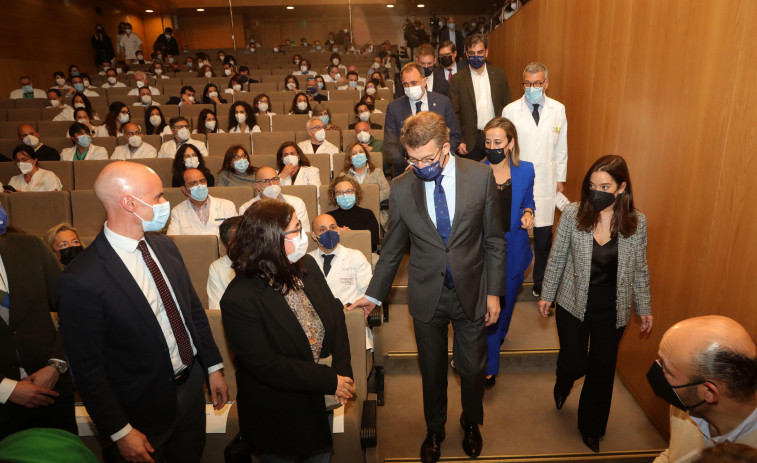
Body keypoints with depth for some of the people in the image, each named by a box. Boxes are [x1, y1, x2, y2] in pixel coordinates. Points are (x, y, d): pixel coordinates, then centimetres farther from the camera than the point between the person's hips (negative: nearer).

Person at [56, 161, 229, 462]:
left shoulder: (165, 247, -3)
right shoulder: (81, 280, -24)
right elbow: (87, 368, -17)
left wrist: (213, 368, 8)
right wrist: (120, 432, -12)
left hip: (192, 388, 6)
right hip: (143, 411, -6)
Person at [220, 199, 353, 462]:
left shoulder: (307, 265, -8)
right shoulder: (239, 299, -27)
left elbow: (334, 312, -2)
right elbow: (266, 366, -26)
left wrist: (342, 371, -12)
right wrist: (331, 381, -24)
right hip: (279, 415, -5)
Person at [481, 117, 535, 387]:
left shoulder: (526, 170, -3)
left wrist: (528, 213, -8)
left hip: (514, 250, 3)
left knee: (506, 301, 21)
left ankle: (498, 336, 54)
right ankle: (490, 366, 18)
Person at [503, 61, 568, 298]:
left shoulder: (558, 110, 4)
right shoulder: (510, 111, -2)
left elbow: (561, 147, 10)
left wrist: (561, 178, 10)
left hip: (546, 183, 2)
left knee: (544, 236, 5)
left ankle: (540, 282, 23)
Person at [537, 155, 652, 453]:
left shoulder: (637, 223, -10)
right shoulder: (572, 214, -14)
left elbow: (640, 270, 2)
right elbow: (557, 258, -4)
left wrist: (644, 308, 8)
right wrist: (546, 295, 3)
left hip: (612, 310, 1)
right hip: (573, 304, -1)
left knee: (602, 370, 13)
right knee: (574, 363, 8)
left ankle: (591, 428, 38)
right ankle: (563, 385, 49)